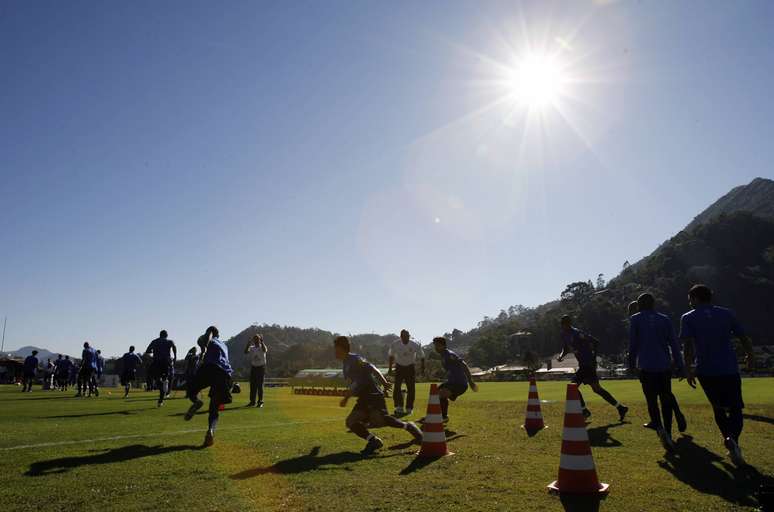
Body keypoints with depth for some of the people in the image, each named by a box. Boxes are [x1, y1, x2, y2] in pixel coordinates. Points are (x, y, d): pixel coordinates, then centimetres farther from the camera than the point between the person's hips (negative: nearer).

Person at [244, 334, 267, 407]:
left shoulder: (262, 347, -2)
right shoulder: (251, 348, 7)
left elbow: (264, 350, -26)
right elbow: (246, 352, -13)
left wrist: (262, 341, -31)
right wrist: (248, 343, -21)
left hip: (261, 367, -3)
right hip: (253, 367, 4)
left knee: (260, 385, -4)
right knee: (252, 385, 5)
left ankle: (260, 402, 0)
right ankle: (252, 401, 13)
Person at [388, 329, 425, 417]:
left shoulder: (415, 345, -19)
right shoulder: (395, 344, -16)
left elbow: (421, 357, -4)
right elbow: (391, 356, 2)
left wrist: (422, 369, -3)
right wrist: (390, 368, 4)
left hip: (410, 367, 0)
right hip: (399, 367, 0)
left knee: (411, 389, -1)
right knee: (397, 387, -11)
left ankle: (409, 408, 12)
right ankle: (399, 408, -5)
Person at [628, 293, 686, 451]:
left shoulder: (635, 319, 3)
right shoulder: (664, 319, 10)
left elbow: (632, 344, 1)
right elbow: (674, 344, 6)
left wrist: (631, 364, 10)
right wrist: (680, 366, 8)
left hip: (646, 367, -3)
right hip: (665, 367, 3)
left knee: (652, 401, 3)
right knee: (666, 401, 12)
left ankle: (660, 429, -18)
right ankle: (668, 434, 11)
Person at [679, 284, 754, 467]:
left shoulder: (688, 318, 0)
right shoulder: (727, 314, 7)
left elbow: (688, 346, -10)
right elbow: (743, 338, 11)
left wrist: (688, 370, -6)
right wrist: (751, 357, 27)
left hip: (706, 371, -1)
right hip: (729, 369, 1)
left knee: (719, 409, 18)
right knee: (735, 409, 5)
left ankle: (730, 440, 17)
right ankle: (733, 439, -20)